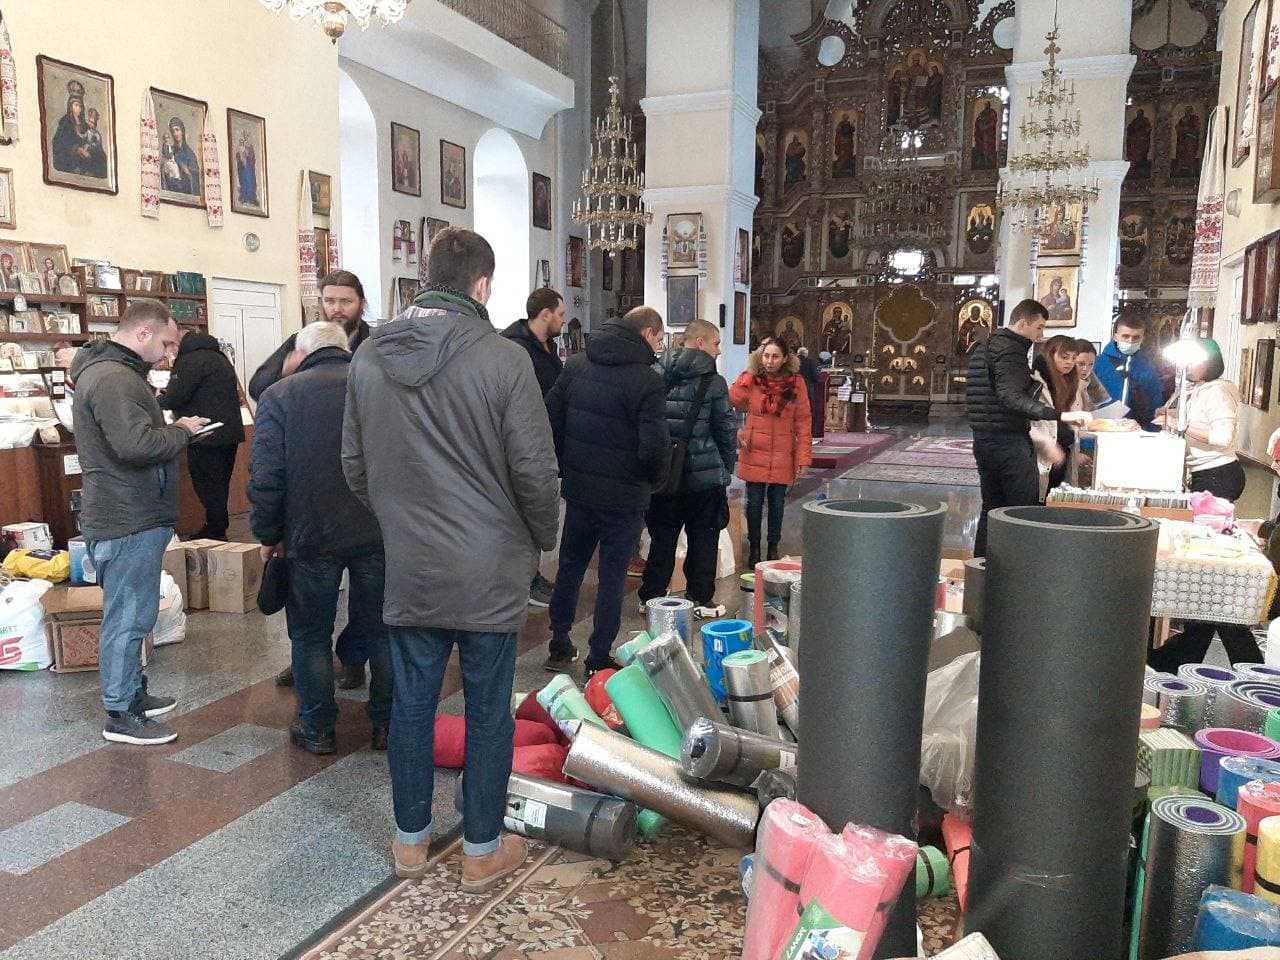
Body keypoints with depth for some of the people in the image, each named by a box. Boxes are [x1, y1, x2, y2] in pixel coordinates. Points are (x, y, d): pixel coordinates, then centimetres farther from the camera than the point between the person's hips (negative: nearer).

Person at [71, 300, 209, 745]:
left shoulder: (110, 370, 16)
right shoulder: (113, 378, -20)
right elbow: (137, 445, -30)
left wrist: (172, 429, 6)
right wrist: (182, 431, -14)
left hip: (132, 516, 11)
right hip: (128, 522, -11)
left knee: (131, 614, 20)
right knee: (127, 618, -1)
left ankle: (133, 693, 33)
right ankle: (121, 716, 10)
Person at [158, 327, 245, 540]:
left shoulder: (191, 360, -13)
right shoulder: (216, 355, 19)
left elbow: (174, 398, -17)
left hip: (208, 438, -10)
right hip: (229, 433, 10)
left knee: (209, 489, -3)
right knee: (219, 488, 16)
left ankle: (215, 533, 2)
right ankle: (217, 531, 24)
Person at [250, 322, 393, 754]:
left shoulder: (279, 396, -2)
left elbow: (266, 476, -7)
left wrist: (268, 534, 5)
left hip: (312, 536, -2)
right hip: (380, 531, 2)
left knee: (311, 634, 13)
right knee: (381, 629, 13)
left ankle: (317, 729, 23)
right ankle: (388, 724, 22)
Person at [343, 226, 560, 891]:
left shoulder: (369, 357, 1)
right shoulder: (503, 359, -15)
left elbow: (354, 464, 9)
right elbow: (535, 470, -13)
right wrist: (543, 537, 5)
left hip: (407, 568, 4)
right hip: (490, 569, -4)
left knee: (412, 703, 16)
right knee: (488, 710, 9)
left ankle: (411, 839, 32)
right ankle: (483, 851, 24)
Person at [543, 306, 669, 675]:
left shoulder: (576, 365, 3)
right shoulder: (648, 382, -16)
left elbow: (551, 418, 5)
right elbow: (654, 447, -20)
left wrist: (566, 466, 14)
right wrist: (654, 480, 0)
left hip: (577, 489, 6)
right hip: (624, 496, -5)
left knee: (570, 567, 19)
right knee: (612, 577, 7)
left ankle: (559, 648, 30)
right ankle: (600, 660, 16)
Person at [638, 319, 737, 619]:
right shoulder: (713, 381, -10)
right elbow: (727, 429, -7)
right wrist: (727, 468, 7)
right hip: (705, 476, -4)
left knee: (662, 537, 13)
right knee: (703, 539, 9)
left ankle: (651, 597, 19)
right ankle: (701, 600, 16)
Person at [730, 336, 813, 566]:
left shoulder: (796, 383, -4)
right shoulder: (750, 380, -3)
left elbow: (803, 422, -4)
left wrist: (804, 457, -6)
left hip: (782, 456, 0)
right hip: (754, 454, 0)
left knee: (777, 502, 10)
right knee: (754, 502, 6)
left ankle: (773, 548, 26)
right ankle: (754, 548, 21)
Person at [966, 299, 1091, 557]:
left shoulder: (984, 348, 17)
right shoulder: (1011, 350, -13)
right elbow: (1012, 397, -28)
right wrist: (1060, 415, -34)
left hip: (984, 440, 10)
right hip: (1009, 442, -10)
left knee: (991, 511, 13)